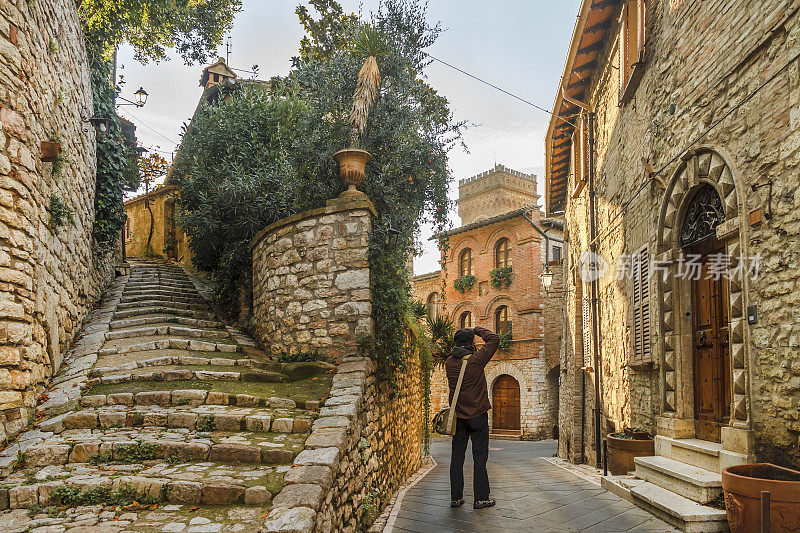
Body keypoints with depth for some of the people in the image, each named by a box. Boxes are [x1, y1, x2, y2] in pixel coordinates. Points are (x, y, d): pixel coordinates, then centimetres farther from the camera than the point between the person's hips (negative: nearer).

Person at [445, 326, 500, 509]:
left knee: (457, 457, 8)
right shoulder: (476, 359, -14)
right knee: (480, 456, 2)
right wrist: (479, 330, 5)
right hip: (477, 415, -5)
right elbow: (494, 340, -7)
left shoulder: (449, 363, 1)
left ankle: (456, 497, 12)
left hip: (458, 416, 5)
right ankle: (481, 498, 6)